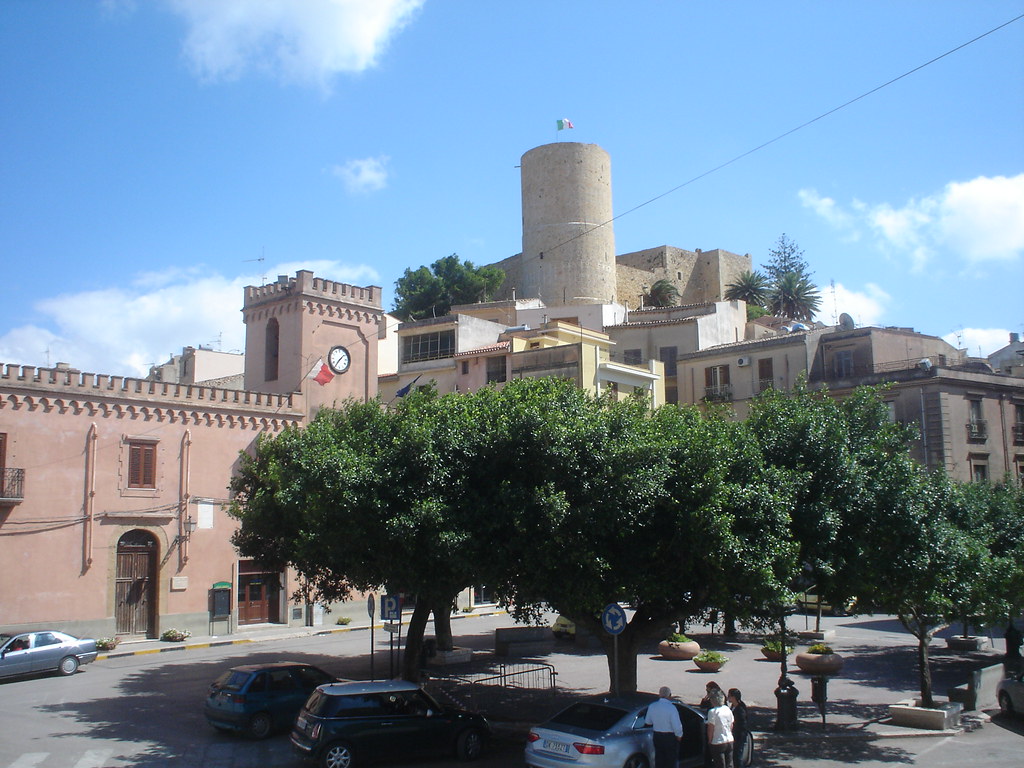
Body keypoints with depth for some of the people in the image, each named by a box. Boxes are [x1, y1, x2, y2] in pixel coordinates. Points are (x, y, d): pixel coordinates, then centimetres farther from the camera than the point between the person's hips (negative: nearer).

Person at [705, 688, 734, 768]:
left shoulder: (712, 711, -17)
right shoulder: (728, 709, 4)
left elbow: (711, 729, -15)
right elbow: (731, 726, 11)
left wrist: (710, 741, -3)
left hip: (718, 742, -6)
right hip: (730, 740, 6)